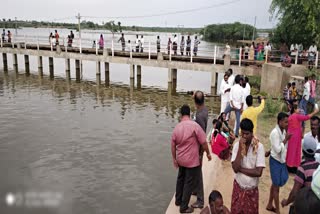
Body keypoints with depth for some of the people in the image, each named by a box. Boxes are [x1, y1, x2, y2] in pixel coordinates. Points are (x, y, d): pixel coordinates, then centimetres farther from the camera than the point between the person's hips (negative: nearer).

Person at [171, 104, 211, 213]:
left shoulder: (176, 127, -3)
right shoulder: (194, 125, -19)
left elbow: (173, 145, 4)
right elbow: (203, 142, -14)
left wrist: (174, 159, 15)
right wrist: (208, 153, 1)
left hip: (181, 159, 6)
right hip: (192, 160, -6)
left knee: (180, 179, 24)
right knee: (189, 183, 6)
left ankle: (178, 200, 39)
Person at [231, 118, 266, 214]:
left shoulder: (259, 146, -13)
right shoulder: (237, 145, -8)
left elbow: (258, 172, -18)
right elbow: (235, 168, -18)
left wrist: (240, 169, -13)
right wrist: (240, 148, -21)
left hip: (252, 189, -1)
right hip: (238, 187, 2)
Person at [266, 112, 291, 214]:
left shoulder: (283, 131, 1)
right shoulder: (275, 132, -23)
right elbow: (278, 149, -24)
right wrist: (286, 139, -20)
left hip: (281, 161, 8)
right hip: (275, 161, -8)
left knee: (275, 184, 19)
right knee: (276, 186, 5)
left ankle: (269, 205, 34)